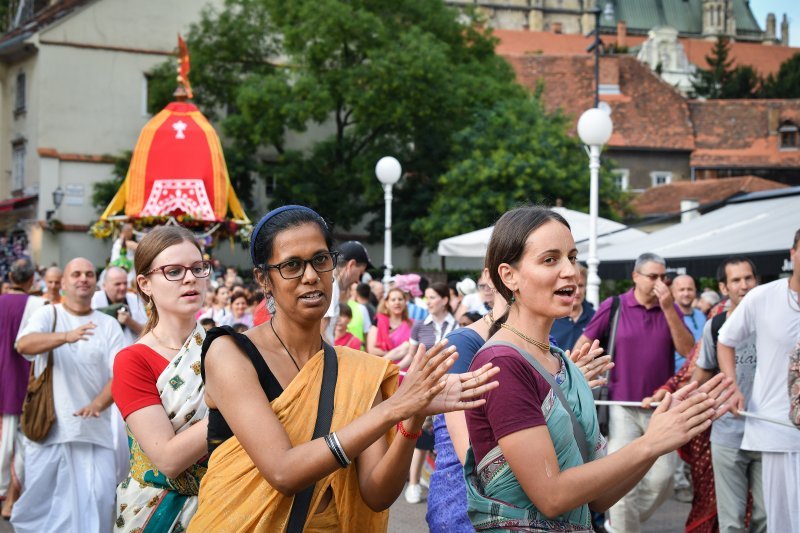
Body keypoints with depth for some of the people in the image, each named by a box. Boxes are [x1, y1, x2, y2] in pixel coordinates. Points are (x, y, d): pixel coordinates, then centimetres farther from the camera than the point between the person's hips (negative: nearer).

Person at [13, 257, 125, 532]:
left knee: (97, 500, -7)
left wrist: (99, 403, -22)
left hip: (95, 431, 1)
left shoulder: (108, 325, 7)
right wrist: (66, 336, -37)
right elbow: (24, 344, -18)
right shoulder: (47, 315, 2)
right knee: (39, 499, 6)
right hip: (48, 428, -1)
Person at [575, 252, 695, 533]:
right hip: (623, 406, -3)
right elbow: (583, 344, 3)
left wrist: (668, 310, -13)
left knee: (662, 479, 4)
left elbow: (687, 350, -6)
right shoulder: (613, 307, -3)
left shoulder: (671, 309, 5)